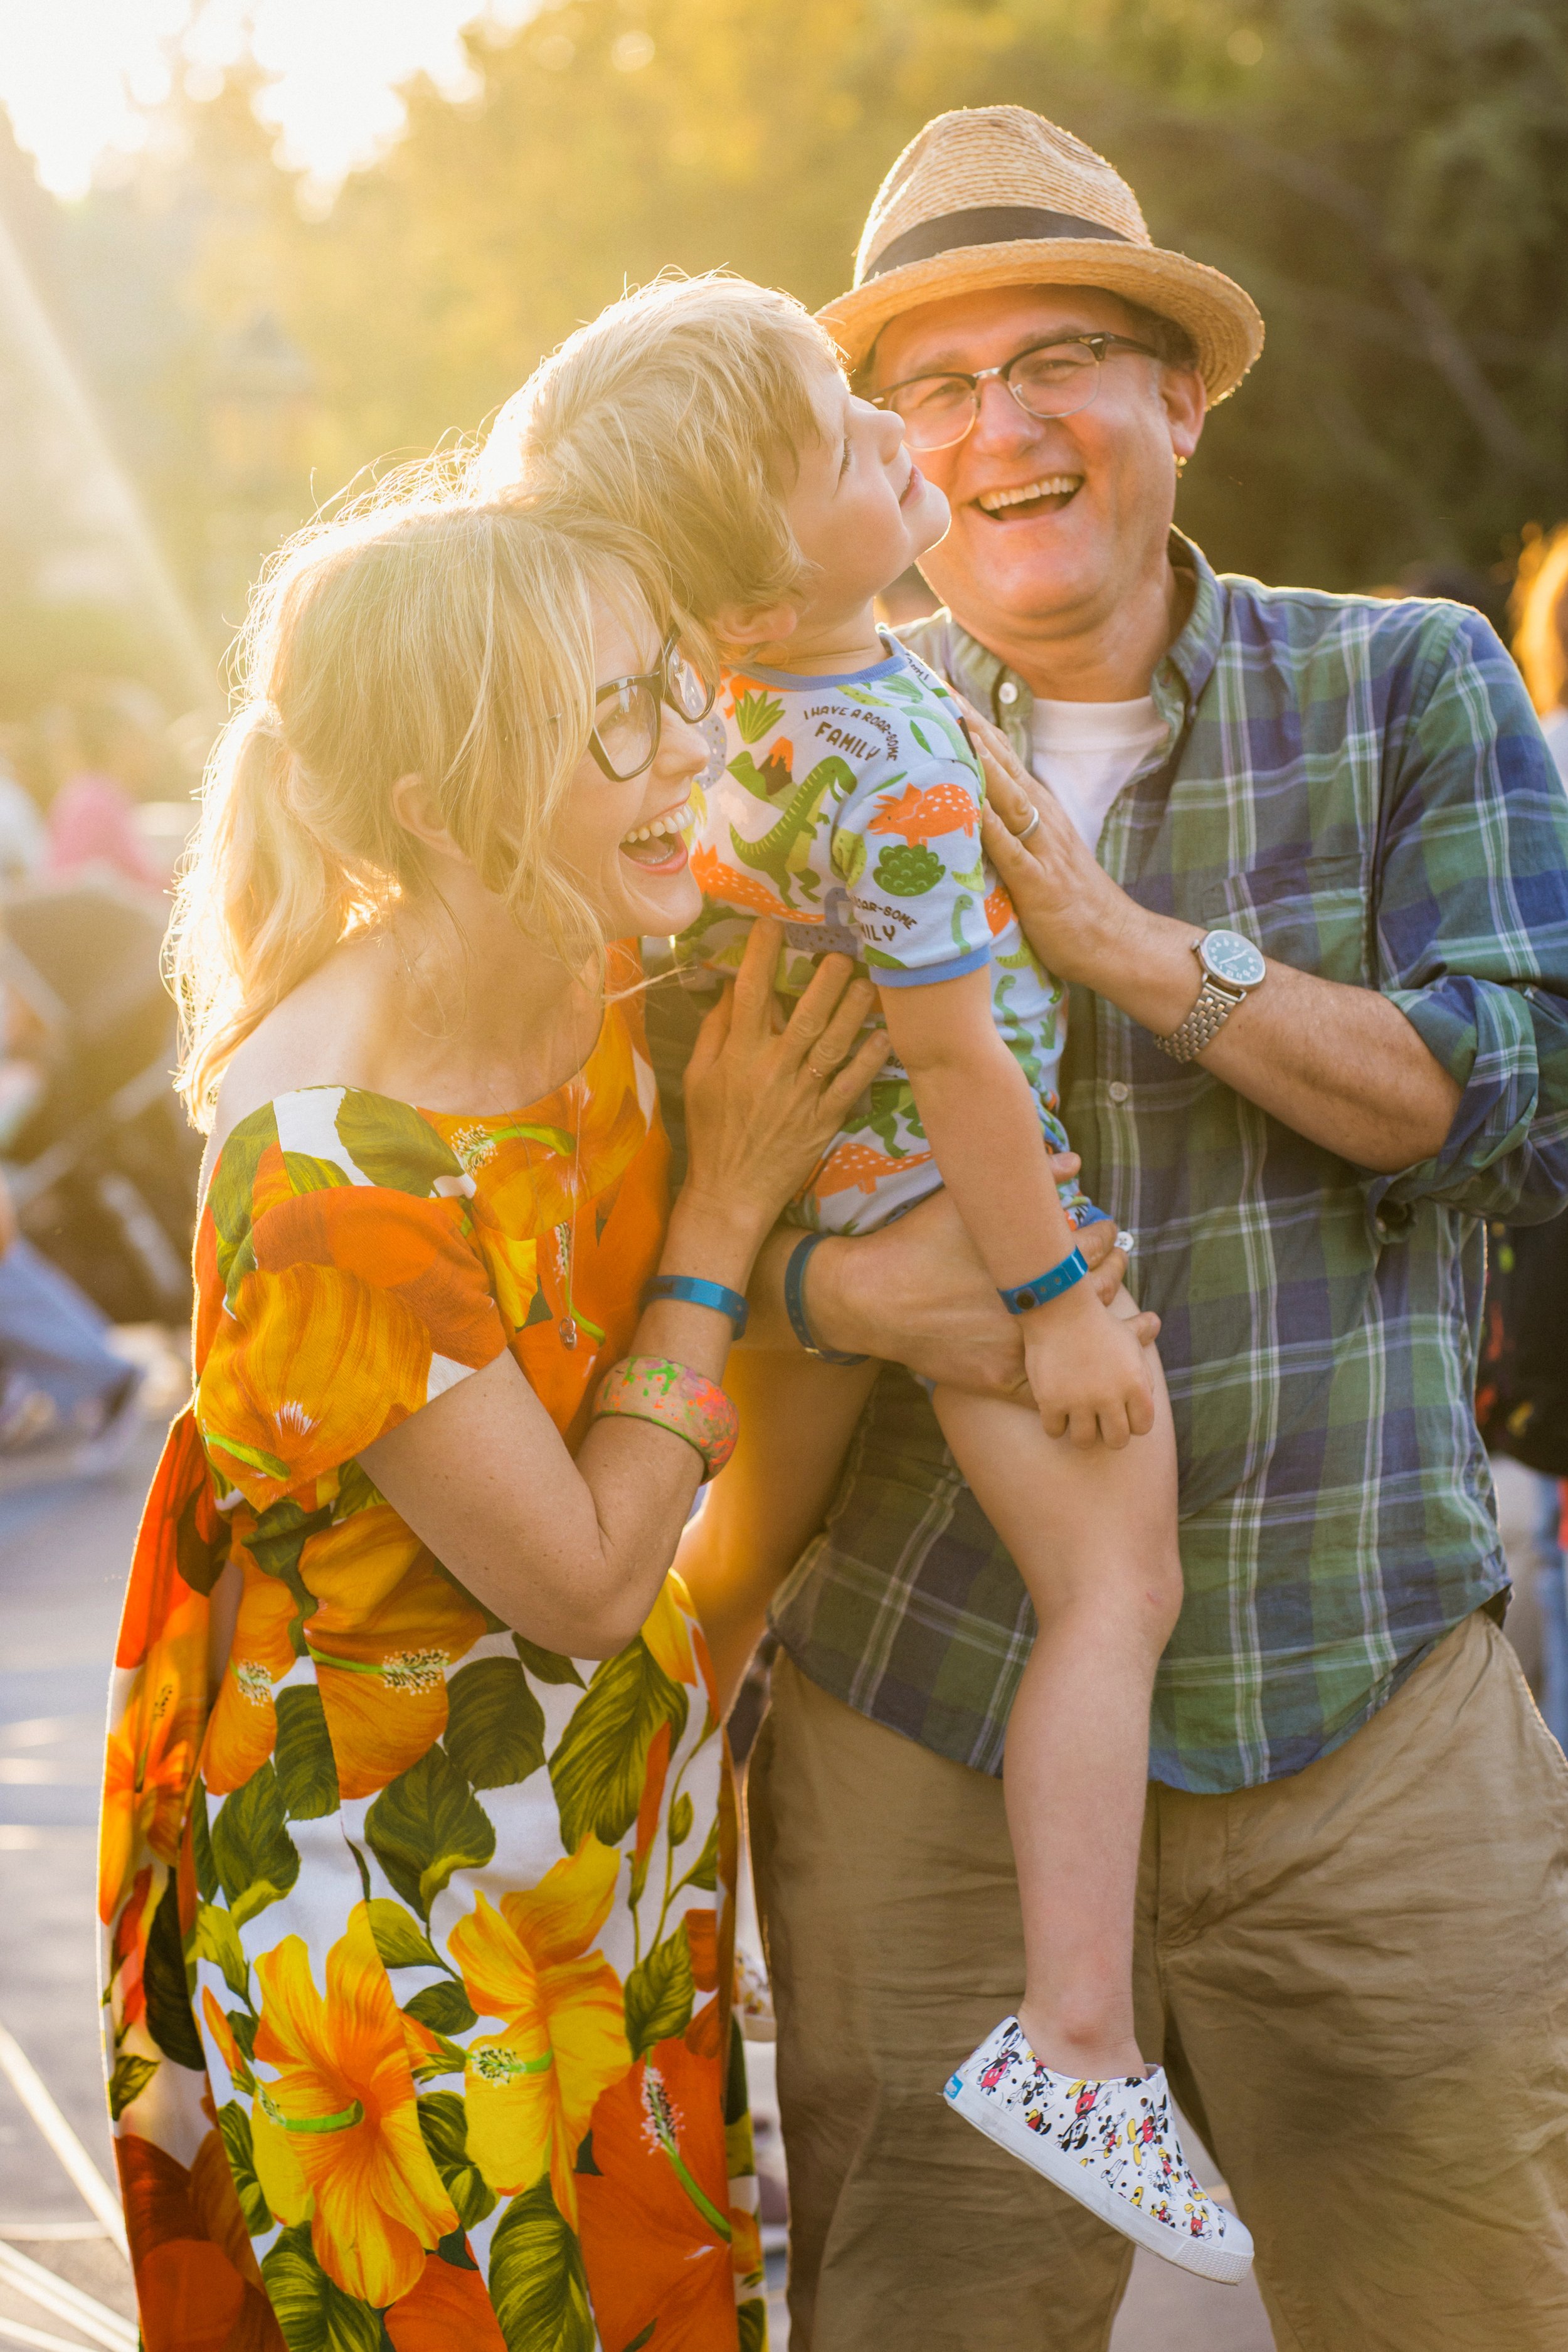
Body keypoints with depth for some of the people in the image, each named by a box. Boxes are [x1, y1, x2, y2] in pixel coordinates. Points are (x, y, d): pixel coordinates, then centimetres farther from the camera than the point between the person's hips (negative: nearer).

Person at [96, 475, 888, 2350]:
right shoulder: (334, 1174, -30)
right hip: (394, 1891, -7)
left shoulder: (608, 971, -8)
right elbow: (581, 1581, -21)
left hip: (605, 1823, 7)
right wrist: (722, 1216, -17)